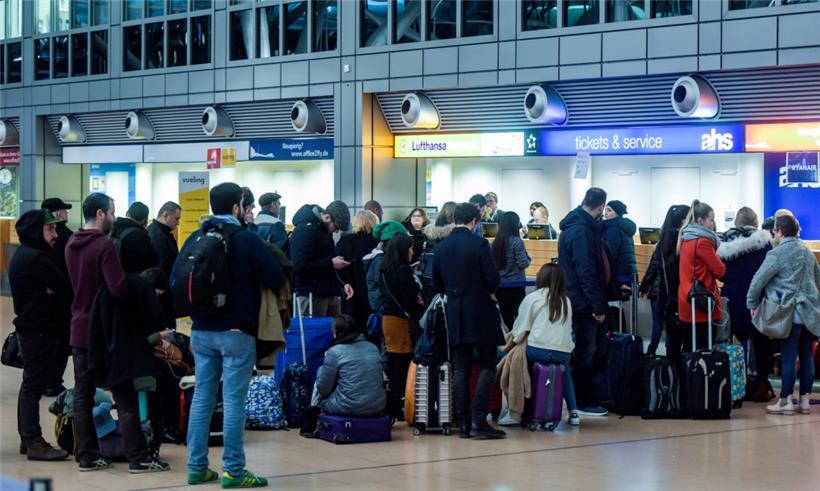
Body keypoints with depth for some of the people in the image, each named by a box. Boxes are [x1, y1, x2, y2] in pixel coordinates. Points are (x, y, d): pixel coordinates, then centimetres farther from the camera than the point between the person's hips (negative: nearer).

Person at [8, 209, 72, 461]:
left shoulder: (22, 256, 14)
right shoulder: (37, 258, -18)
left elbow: (57, 286, 7)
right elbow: (65, 288, -18)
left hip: (29, 327, 10)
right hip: (41, 330, -10)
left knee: (32, 384, 15)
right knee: (35, 385, -7)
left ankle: (28, 438, 21)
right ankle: (34, 442, -5)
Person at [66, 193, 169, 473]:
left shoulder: (71, 245, 8)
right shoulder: (105, 245, -17)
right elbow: (119, 289, -25)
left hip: (80, 329, 7)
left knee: (82, 396, 9)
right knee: (125, 398, -1)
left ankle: (87, 456, 11)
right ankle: (138, 458, 1)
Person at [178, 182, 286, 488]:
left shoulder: (194, 239, 7)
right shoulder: (247, 239, -10)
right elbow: (276, 279, -11)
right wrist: (251, 277, 9)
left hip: (202, 331, 6)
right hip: (236, 332, -6)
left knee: (202, 395, 10)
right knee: (234, 399, -3)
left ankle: (197, 466, 12)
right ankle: (232, 470, -2)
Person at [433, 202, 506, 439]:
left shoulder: (441, 247, 5)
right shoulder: (479, 244, -10)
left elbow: (437, 284, 11)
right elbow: (493, 279, -12)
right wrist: (486, 289, 9)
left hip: (454, 314, 5)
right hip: (480, 312, -5)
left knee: (460, 369, 6)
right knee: (487, 366, 2)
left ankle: (463, 423, 4)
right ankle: (479, 417, -9)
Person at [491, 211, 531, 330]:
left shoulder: (496, 242, 3)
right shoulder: (516, 241, -14)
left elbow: (493, 263, 9)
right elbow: (523, 263, -14)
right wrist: (528, 259, 5)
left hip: (499, 285, 6)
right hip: (515, 285, -6)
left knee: (506, 318, 11)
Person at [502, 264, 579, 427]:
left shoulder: (532, 298, 4)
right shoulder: (566, 301, 15)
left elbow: (520, 329, 3)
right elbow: (569, 329, 13)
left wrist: (513, 340, 21)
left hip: (538, 351, -4)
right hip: (563, 352, 5)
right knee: (564, 369, 36)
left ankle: (515, 413, 8)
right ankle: (573, 413, 25)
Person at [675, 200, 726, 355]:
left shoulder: (686, 239, 11)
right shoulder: (703, 241, -14)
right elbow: (719, 270, -11)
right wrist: (715, 254, 6)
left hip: (687, 303, 8)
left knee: (689, 351, 10)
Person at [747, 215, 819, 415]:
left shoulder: (777, 254, -10)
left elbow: (759, 280, -10)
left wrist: (752, 304, 2)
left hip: (790, 312, -6)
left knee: (788, 358, -3)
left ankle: (786, 401, 0)